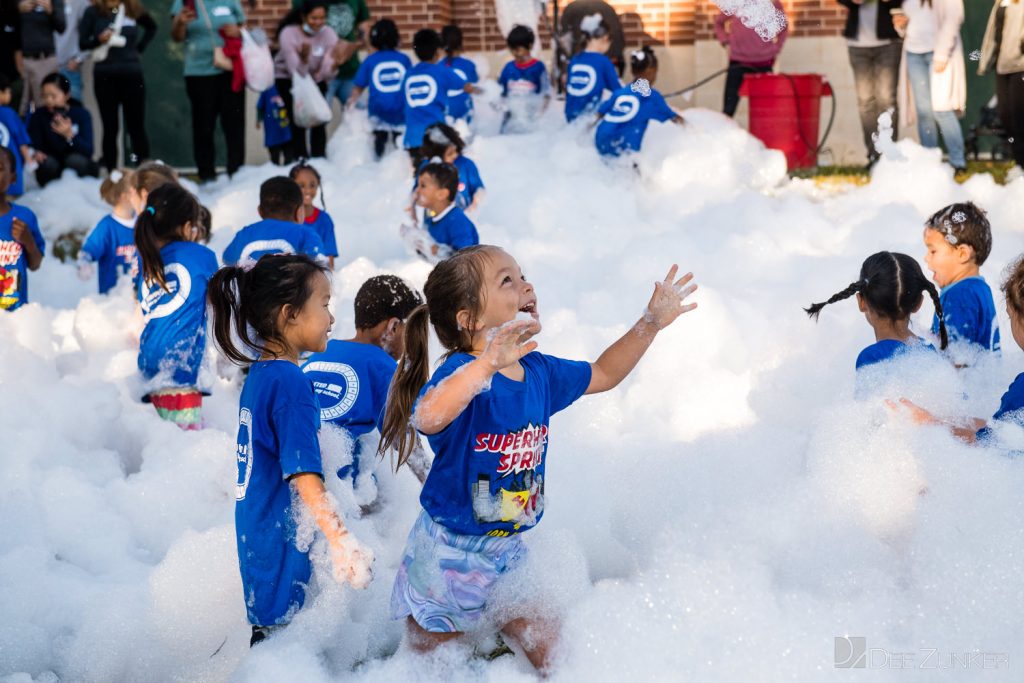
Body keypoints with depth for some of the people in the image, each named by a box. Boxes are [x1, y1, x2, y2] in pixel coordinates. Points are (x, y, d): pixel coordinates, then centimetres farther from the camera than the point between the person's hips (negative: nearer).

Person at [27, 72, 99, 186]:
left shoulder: (82, 114, -8)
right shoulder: (38, 116, -4)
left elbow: (88, 151, -19)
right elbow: (34, 145, -11)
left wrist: (69, 135, -36)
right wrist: (36, 153, -35)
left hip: (79, 168, -1)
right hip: (53, 170, 1)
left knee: (75, 160, -32)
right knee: (47, 163, -31)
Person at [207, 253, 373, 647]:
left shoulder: (258, 374, 10)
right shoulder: (290, 382, -17)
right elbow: (304, 474, -25)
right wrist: (340, 540, -31)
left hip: (256, 537, 9)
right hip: (282, 547, -9)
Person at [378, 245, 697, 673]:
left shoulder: (539, 372, -2)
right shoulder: (462, 374, -26)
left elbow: (603, 375, 18)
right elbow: (427, 417, -49)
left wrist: (652, 322, 11)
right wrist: (486, 365, -63)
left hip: (507, 556, 7)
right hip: (449, 554, -7)